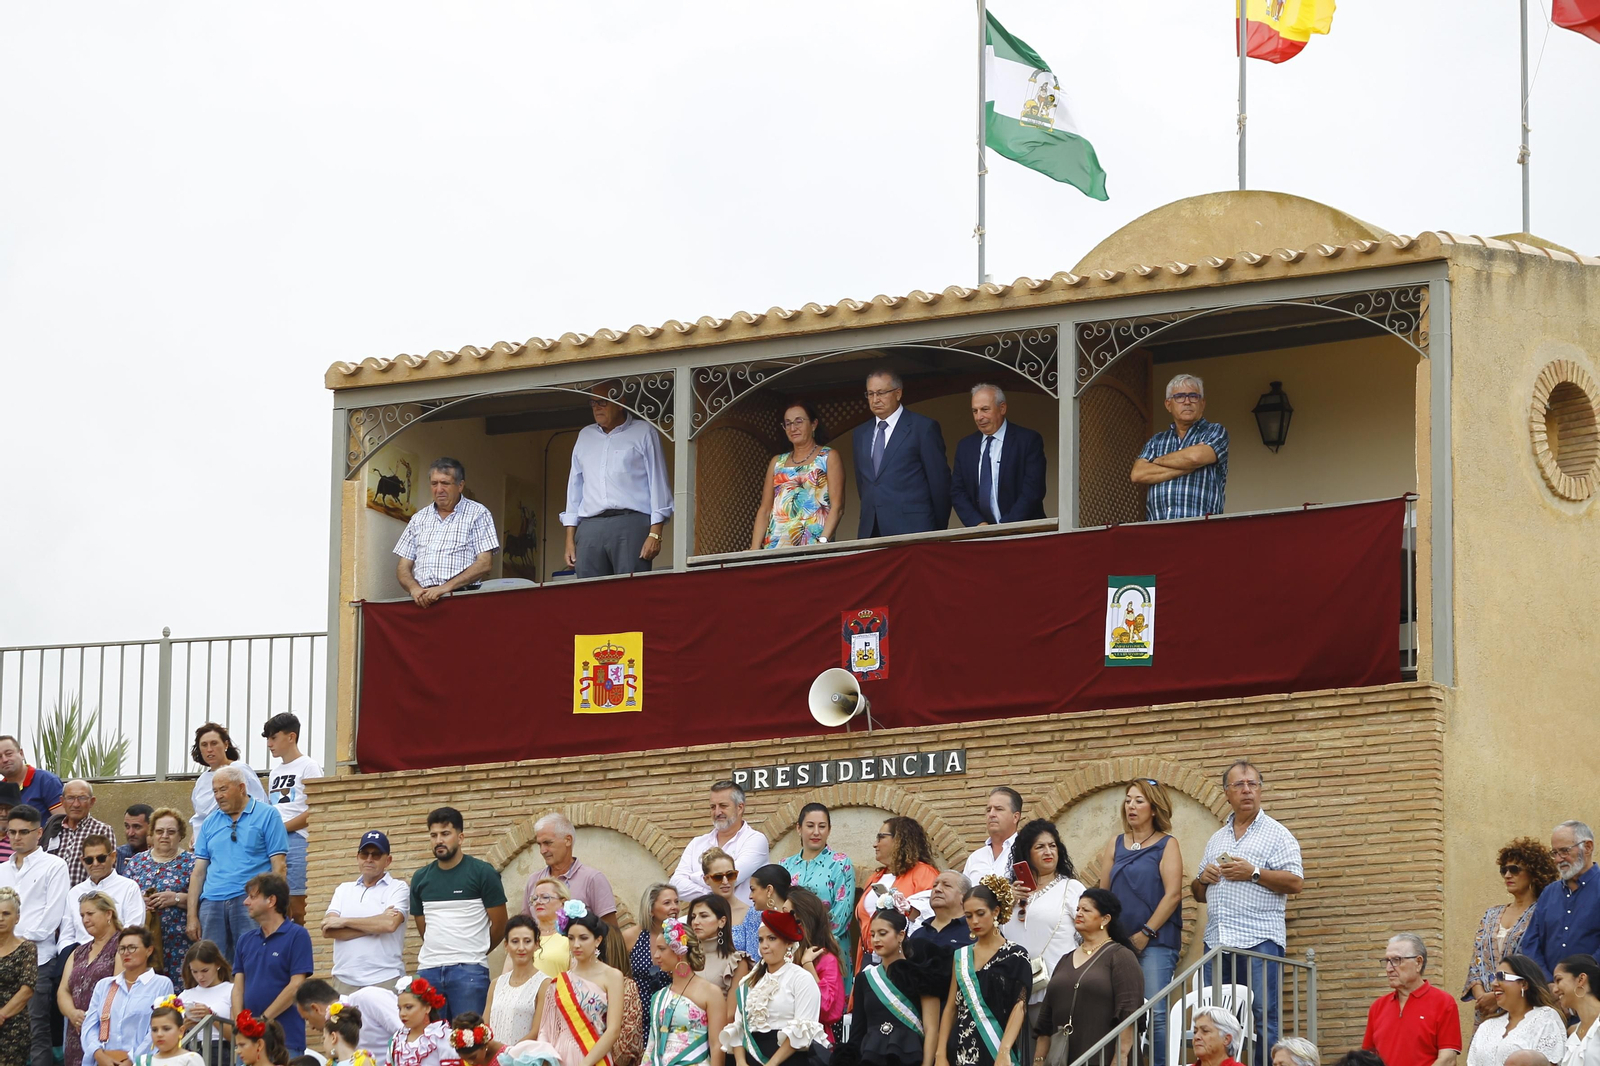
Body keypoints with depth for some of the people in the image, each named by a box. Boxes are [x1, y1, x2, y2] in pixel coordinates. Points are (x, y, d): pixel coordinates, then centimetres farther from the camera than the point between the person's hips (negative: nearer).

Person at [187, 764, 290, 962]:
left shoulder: (266, 816, 3)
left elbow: (279, 866, -2)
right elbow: (198, 872, 14)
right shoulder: (210, 823, 17)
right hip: (212, 904, 4)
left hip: (250, 901, -4)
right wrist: (192, 916, 7)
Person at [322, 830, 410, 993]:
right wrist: (375, 926, -7)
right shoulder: (344, 890, 17)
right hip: (345, 980, 3)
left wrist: (344, 921, -5)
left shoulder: (398, 888, 6)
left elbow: (390, 924, -13)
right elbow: (328, 930, 2)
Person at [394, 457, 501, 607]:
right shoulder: (419, 519, 20)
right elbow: (403, 568, 18)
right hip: (424, 600, 4)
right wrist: (414, 588, -5)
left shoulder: (478, 514, 7)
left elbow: (485, 564, -2)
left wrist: (446, 587, -13)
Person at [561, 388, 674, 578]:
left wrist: (655, 534, -7)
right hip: (590, 527, 4)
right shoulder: (585, 436, 23)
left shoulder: (644, 433, 9)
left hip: (631, 524, -4)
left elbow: (658, 483, 3)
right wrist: (570, 539, 15)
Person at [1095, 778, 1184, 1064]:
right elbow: (1102, 893, 12)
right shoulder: (1116, 845, 14)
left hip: (1156, 942, -5)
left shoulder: (1167, 845, 2)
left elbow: (1172, 894, -7)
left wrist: (1145, 934, -12)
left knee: (1155, 1013, -12)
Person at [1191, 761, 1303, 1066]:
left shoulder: (1276, 834, 4)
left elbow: (1295, 882, -7)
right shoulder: (1216, 840, 21)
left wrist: (1253, 873, -13)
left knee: (1263, 1016, -9)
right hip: (1217, 939, 6)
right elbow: (1198, 894, 26)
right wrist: (1203, 879, 4)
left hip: (1258, 939, -6)